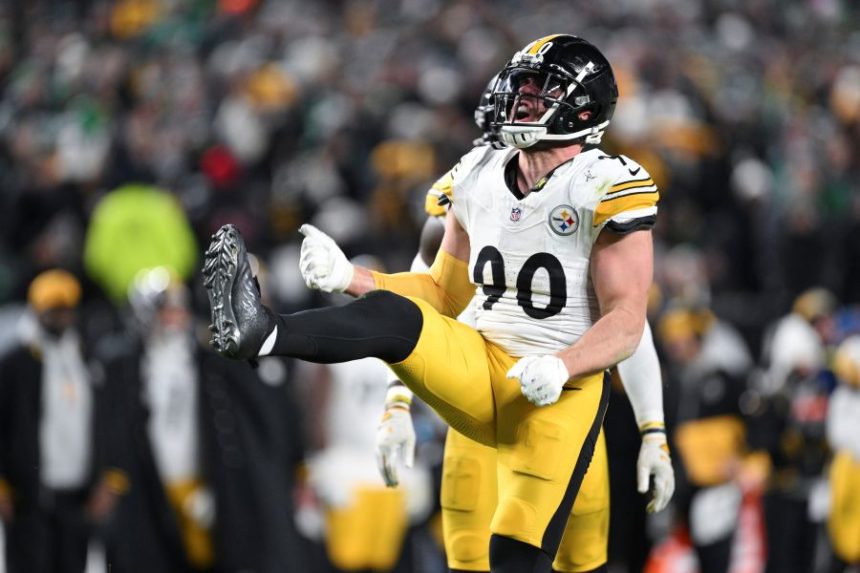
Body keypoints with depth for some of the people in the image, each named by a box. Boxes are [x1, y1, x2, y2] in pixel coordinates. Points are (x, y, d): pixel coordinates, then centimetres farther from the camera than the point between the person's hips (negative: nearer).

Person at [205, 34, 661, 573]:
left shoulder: (605, 190, -10)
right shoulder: (480, 179, 8)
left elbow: (626, 325, -13)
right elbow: (445, 294, 17)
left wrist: (560, 366, -30)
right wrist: (350, 275, 2)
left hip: (557, 395, -4)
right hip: (483, 372, 4)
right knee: (393, 314, -24)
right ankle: (260, 332, -48)